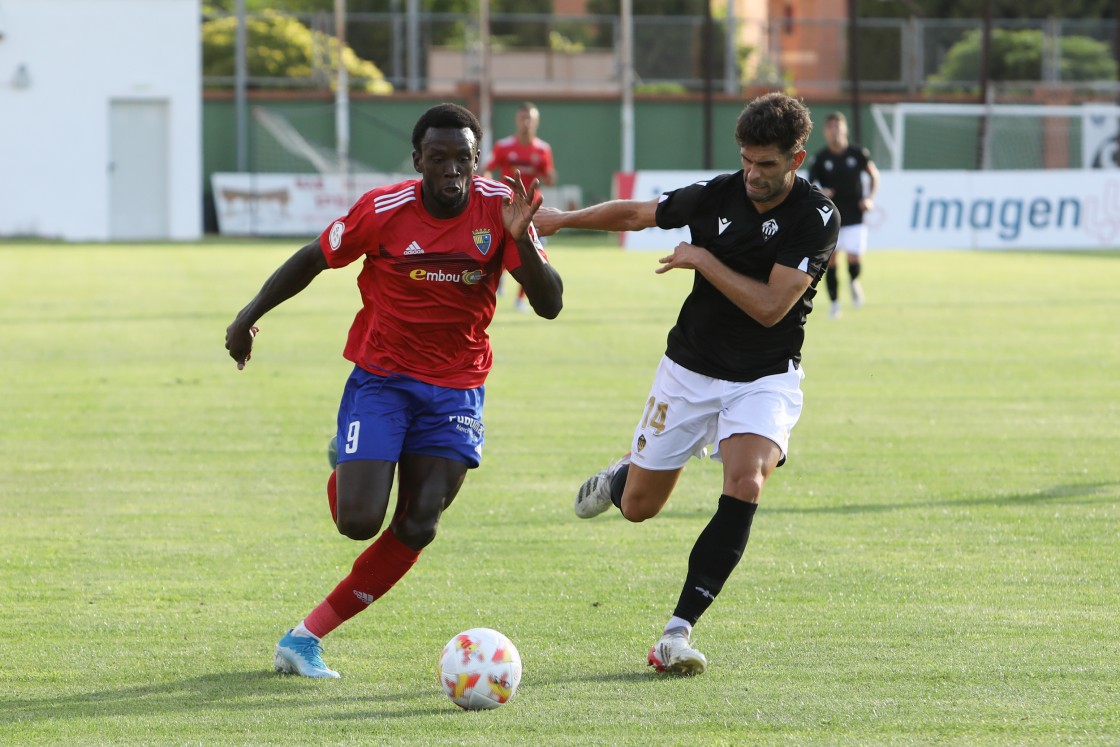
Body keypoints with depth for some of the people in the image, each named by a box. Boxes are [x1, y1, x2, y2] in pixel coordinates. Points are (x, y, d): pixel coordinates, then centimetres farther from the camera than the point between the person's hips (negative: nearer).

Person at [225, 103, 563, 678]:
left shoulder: (500, 208, -10)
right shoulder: (384, 209, -14)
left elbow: (549, 305, -13)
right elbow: (313, 259, 3)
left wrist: (521, 241, -30)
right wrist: (250, 316, 7)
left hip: (456, 388, 2)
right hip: (380, 377, -2)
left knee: (417, 529, -8)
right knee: (358, 520, -15)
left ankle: (306, 636, 3)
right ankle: (344, 472, 24)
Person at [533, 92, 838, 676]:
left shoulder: (817, 218, -17)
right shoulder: (717, 196, -8)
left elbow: (770, 305, -24)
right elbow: (635, 213, 9)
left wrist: (702, 260, -19)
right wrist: (562, 219, 7)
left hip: (765, 379, -3)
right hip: (690, 370, 3)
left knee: (746, 482, -29)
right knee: (638, 508, 7)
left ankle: (677, 633, -25)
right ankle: (622, 475, 49)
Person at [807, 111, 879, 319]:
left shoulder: (858, 153, -3)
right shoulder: (820, 159, -5)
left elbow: (874, 174, 12)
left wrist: (870, 198, -1)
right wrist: (819, 193, -25)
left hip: (854, 215, 0)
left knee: (855, 258, -9)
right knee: (830, 259, 1)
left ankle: (854, 281, 26)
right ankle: (834, 301, 17)